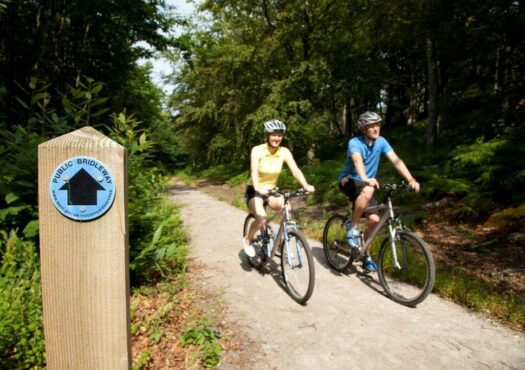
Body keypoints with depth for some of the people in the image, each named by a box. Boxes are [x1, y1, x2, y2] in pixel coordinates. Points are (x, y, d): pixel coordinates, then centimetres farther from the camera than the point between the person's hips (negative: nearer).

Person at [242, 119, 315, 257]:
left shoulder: (284, 152, -8)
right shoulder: (257, 150, -18)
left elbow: (295, 170, -19)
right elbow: (254, 171, -32)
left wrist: (306, 186, -37)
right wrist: (258, 189, -51)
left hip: (271, 190, 4)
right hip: (254, 191, -3)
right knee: (261, 218, -28)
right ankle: (247, 240, 2)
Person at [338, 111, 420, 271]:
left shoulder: (381, 141, -6)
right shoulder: (355, 143, -21)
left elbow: (396, 160, -16)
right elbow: (357, 160, -40)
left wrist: (411, 179, -30)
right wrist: (365, 179, -60)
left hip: (366, 185, 5)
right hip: (348, 181, -5)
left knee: (374, 219, -9)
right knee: (368, 190, -38)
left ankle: (365, 254, 13)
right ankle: (353, 228, -20)